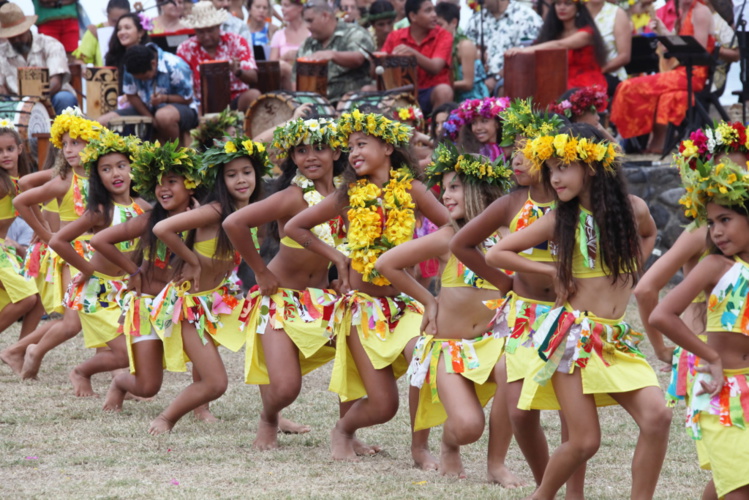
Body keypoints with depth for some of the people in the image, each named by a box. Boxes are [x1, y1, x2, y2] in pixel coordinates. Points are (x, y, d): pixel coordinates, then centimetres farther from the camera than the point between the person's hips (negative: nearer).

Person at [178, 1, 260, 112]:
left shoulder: (237, 42, 0)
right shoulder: (185, 49, 2)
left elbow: (253, 78, -7)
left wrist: (237, 72, -31)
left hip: (236, 101, 1)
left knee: (254, 95, -32)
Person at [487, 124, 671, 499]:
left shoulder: (632, 209, 2)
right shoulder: (560, 220, -4)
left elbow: (648, 236, 27)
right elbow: (495, 254, -1)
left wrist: (627, 272, 10)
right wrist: (553, 272, -4)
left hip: (618, 338, 3)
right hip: (573, 337, -3)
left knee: (656, 416, -20)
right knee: (584, 441, -7)